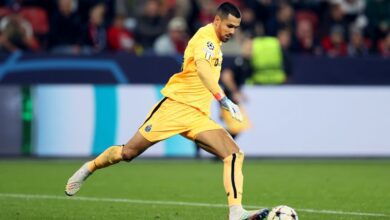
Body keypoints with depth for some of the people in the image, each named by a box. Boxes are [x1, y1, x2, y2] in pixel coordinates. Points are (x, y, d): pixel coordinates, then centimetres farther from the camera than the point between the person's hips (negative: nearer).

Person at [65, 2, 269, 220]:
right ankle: (89, 168, 25)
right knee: (129, 152, -3)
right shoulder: (206, 37, -12)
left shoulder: (215, 42, 16)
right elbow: (201, 68, -32)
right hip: (175, 106, -8)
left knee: (235, 155, -13)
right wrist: (223, 99, -41)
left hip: (198, 116, 8)